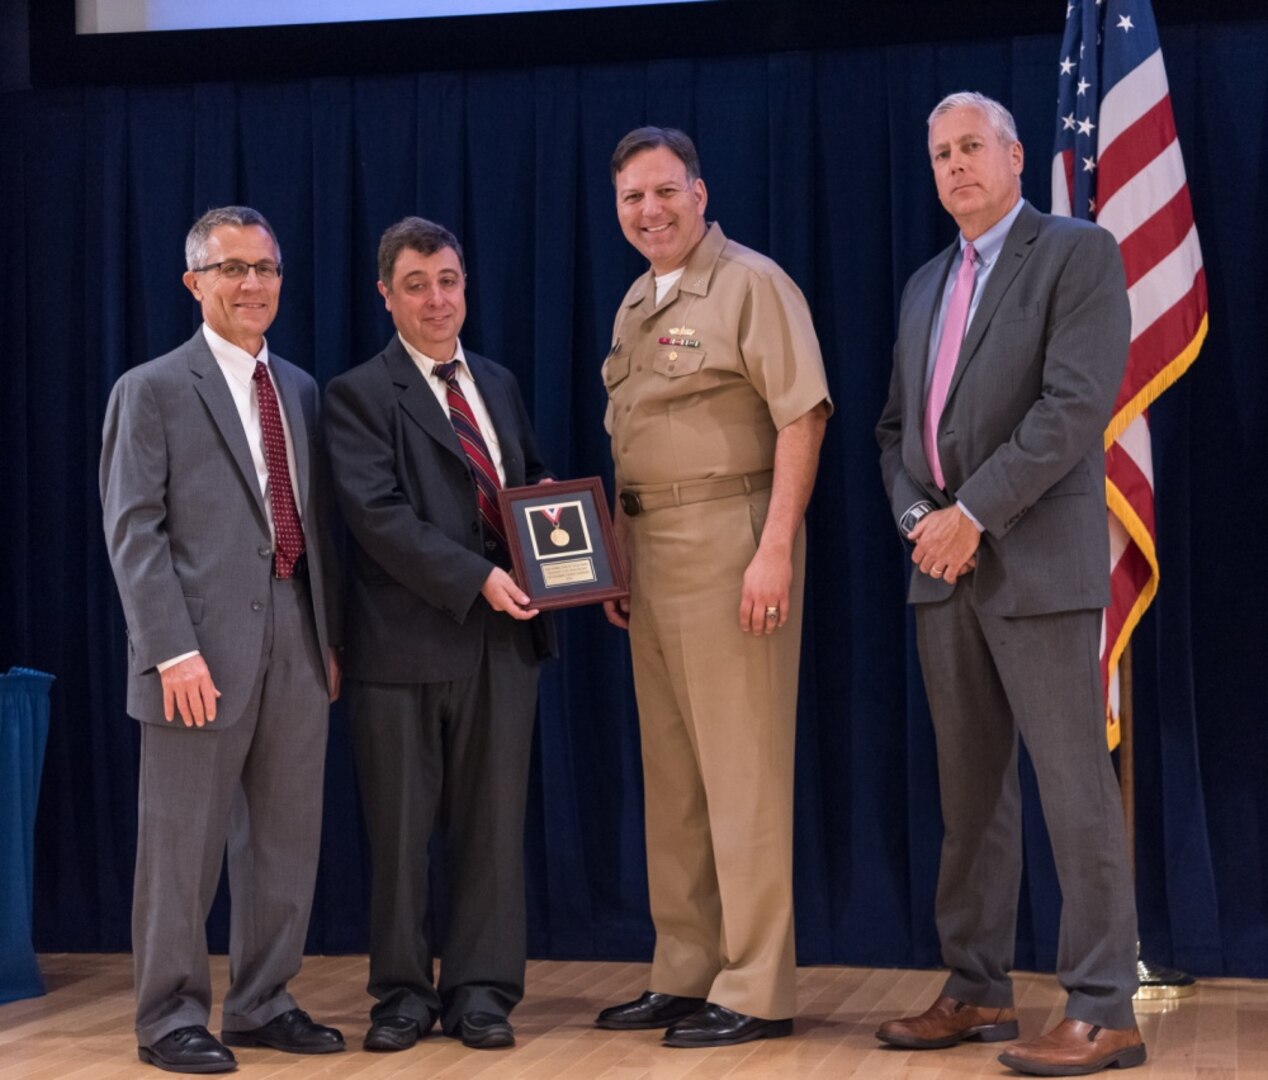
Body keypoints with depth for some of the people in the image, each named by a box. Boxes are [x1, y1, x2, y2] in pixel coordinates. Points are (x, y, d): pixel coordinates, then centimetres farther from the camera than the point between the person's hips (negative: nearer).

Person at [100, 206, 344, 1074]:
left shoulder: (300, 390, 16)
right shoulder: (153, 390, -2)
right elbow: (134, 530, -8)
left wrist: (331, 637, 10)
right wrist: (173, 650, -16)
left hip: (297, 651, 6)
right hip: (204, 655, -6)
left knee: (287, 840, 10)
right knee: (183, 846, 2)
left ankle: (263, 1003, 23)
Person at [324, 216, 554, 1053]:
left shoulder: (499, 384, 17)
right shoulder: (359, 395, -2)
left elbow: (534, 478, 26)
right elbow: (378, 513, -14)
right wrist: (476, 578, -20)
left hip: (502, 637, 5)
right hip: (407, 639, -4)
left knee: (493, 821, 7)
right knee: (401, 827, 4)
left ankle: (481, 990, 15)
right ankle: (405, 991, 16)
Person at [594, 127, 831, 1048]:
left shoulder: (751, 284, -6)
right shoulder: (635, 305, 17)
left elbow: (801, 417, -14)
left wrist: (776, 549, -20)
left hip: (729, 545, -8)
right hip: (649, 551, 8)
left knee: (742, 768, -4)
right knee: (671, 770, 10)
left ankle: (757, 990, 2)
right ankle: (683, 976, 18)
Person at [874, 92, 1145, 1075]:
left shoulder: (1079, 254, -3)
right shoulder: (925, 285, 19)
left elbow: (1075, 404, -15)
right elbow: (896, 428, 19)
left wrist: (973, 512, -17)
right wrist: (917, 517, -1)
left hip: (1039, 562, -7)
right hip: (943, 569, 7)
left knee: (1074, 788, -7)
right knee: (970, 791, 11)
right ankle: (978, 991, 19)